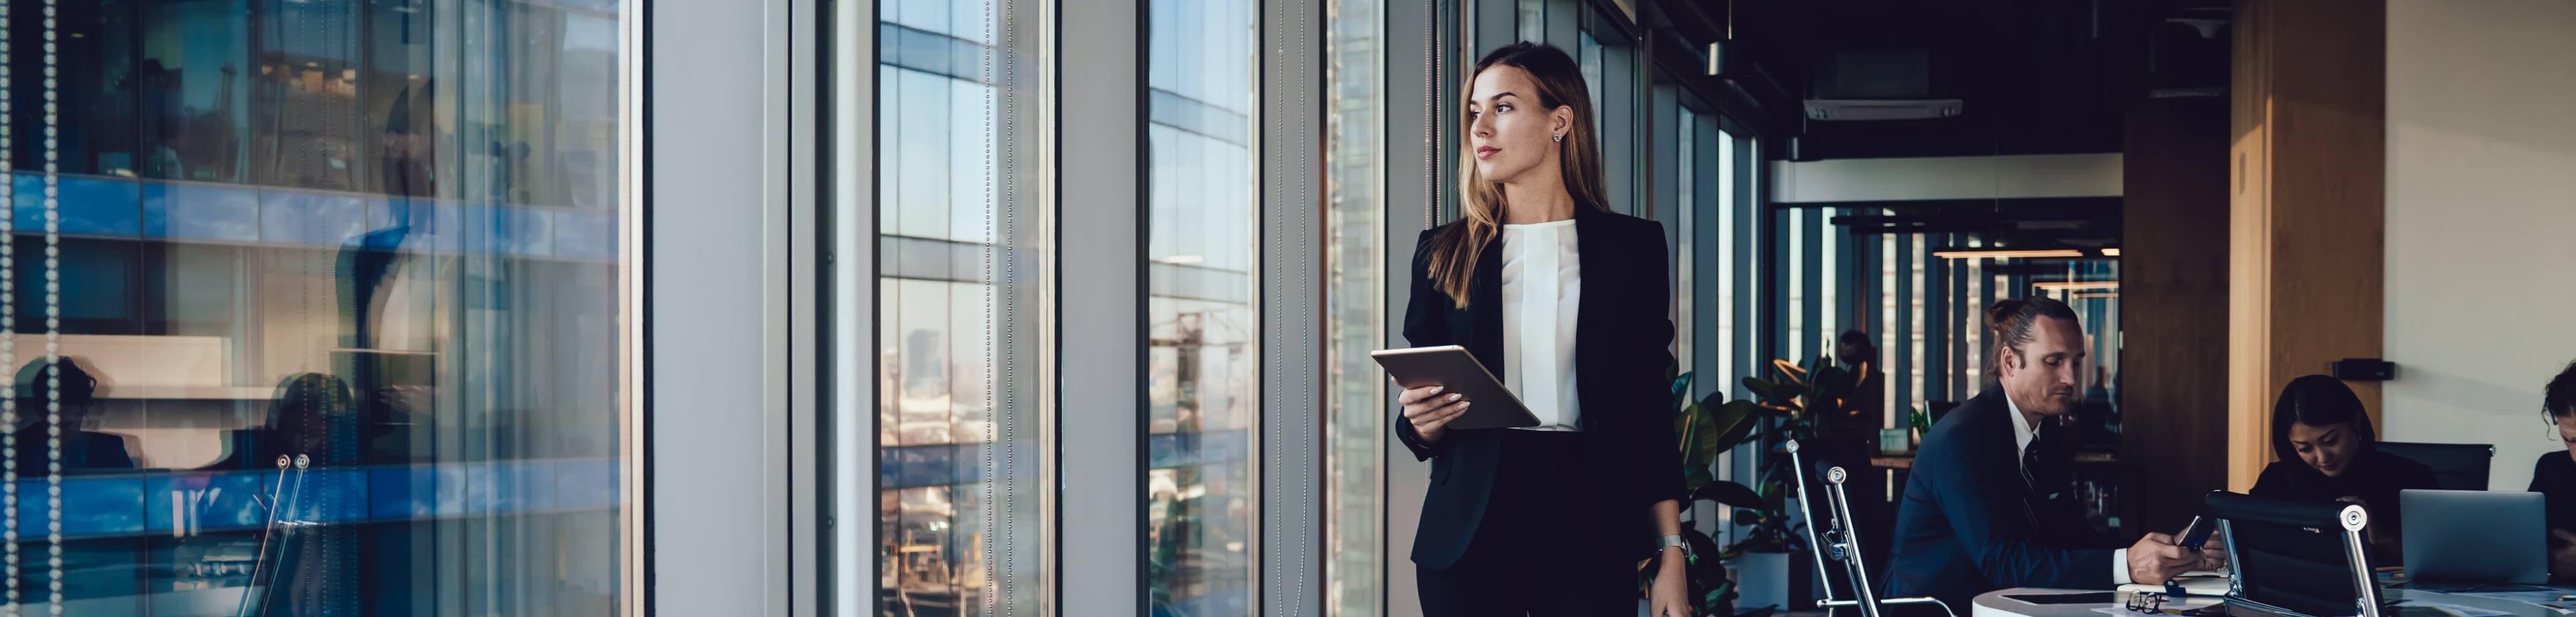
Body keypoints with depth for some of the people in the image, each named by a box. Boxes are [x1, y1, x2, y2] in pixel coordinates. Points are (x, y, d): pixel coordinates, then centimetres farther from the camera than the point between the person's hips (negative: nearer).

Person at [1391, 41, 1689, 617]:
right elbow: (1419, 427, 11)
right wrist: (1422, 425, -12)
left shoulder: (1630, 246, 5)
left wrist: (1671, 554, -2)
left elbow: (1650, 411, 4)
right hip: (1469, 530, 1)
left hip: (1588, 529, -1)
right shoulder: (1444, 252, 8)